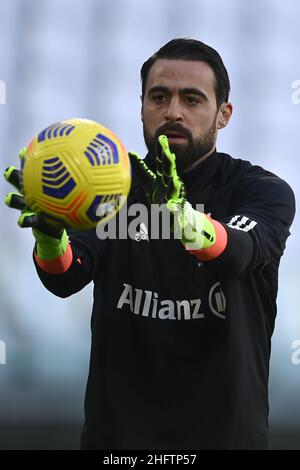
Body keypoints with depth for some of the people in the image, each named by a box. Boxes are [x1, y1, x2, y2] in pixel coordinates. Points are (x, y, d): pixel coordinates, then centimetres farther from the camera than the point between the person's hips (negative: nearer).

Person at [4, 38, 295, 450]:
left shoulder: (264, 191, -8)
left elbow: (239, 253, -30)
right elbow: (66, 278, -19)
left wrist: (182, 218, -51)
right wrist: (50, 237, -41)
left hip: (224, 429, -1)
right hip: (116, 428, 2)